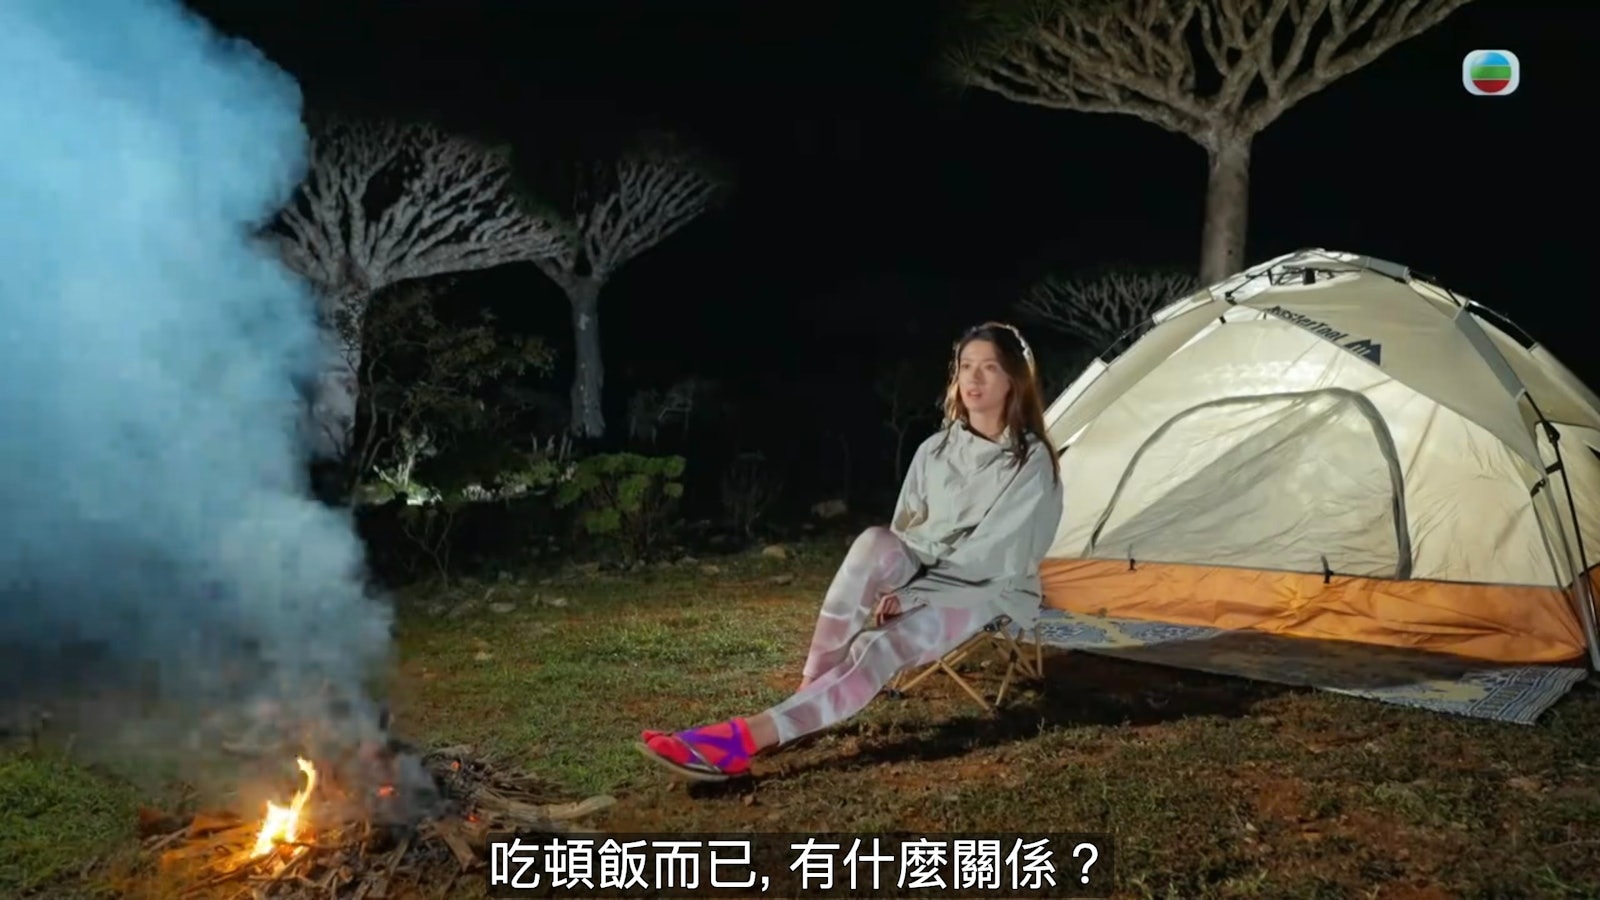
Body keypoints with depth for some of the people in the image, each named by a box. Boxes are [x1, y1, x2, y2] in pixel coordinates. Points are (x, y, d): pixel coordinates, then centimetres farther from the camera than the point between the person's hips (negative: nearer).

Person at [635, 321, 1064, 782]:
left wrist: (911, 595, -22)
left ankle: (755, 734, -44)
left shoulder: (1032, 460, -9)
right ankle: (810, 689, -34)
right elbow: (905, 534, 9)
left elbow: (994, 552, -17)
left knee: (882, 644, -34)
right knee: (877, 543, -33)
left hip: (985, 592, -4)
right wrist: (896, 585, -11)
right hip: (921, 580, 4)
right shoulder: (935, 449, 8)